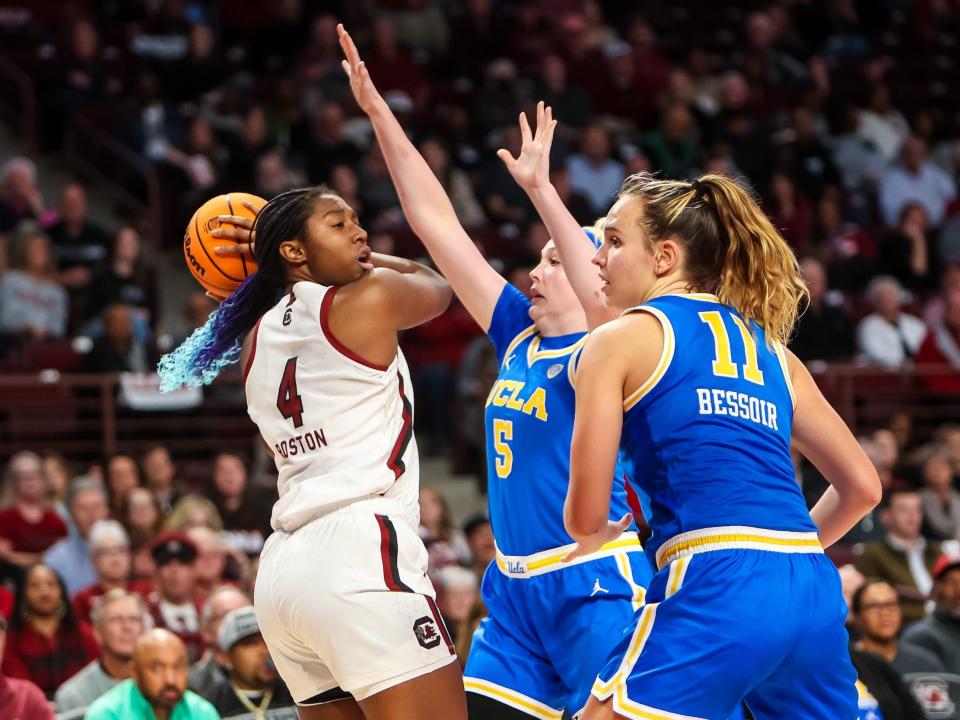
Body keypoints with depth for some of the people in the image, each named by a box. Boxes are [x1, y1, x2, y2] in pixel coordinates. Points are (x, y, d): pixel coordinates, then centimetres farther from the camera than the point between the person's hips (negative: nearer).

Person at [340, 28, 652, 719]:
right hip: (517, 594, 8)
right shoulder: (520, 337, 12)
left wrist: (541, 189, -35)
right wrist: (379, 112, 11)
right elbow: (438, 225, 12)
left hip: (598, 590, -8)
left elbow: (605, 299, -33)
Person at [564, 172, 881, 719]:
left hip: (714, 590, -6)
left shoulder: (621, 339, 8)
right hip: (817, 592, 6)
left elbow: (586, 519, 6)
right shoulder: (773, 349, 23)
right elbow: (862, 486, 26)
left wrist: (600, 535, 28)